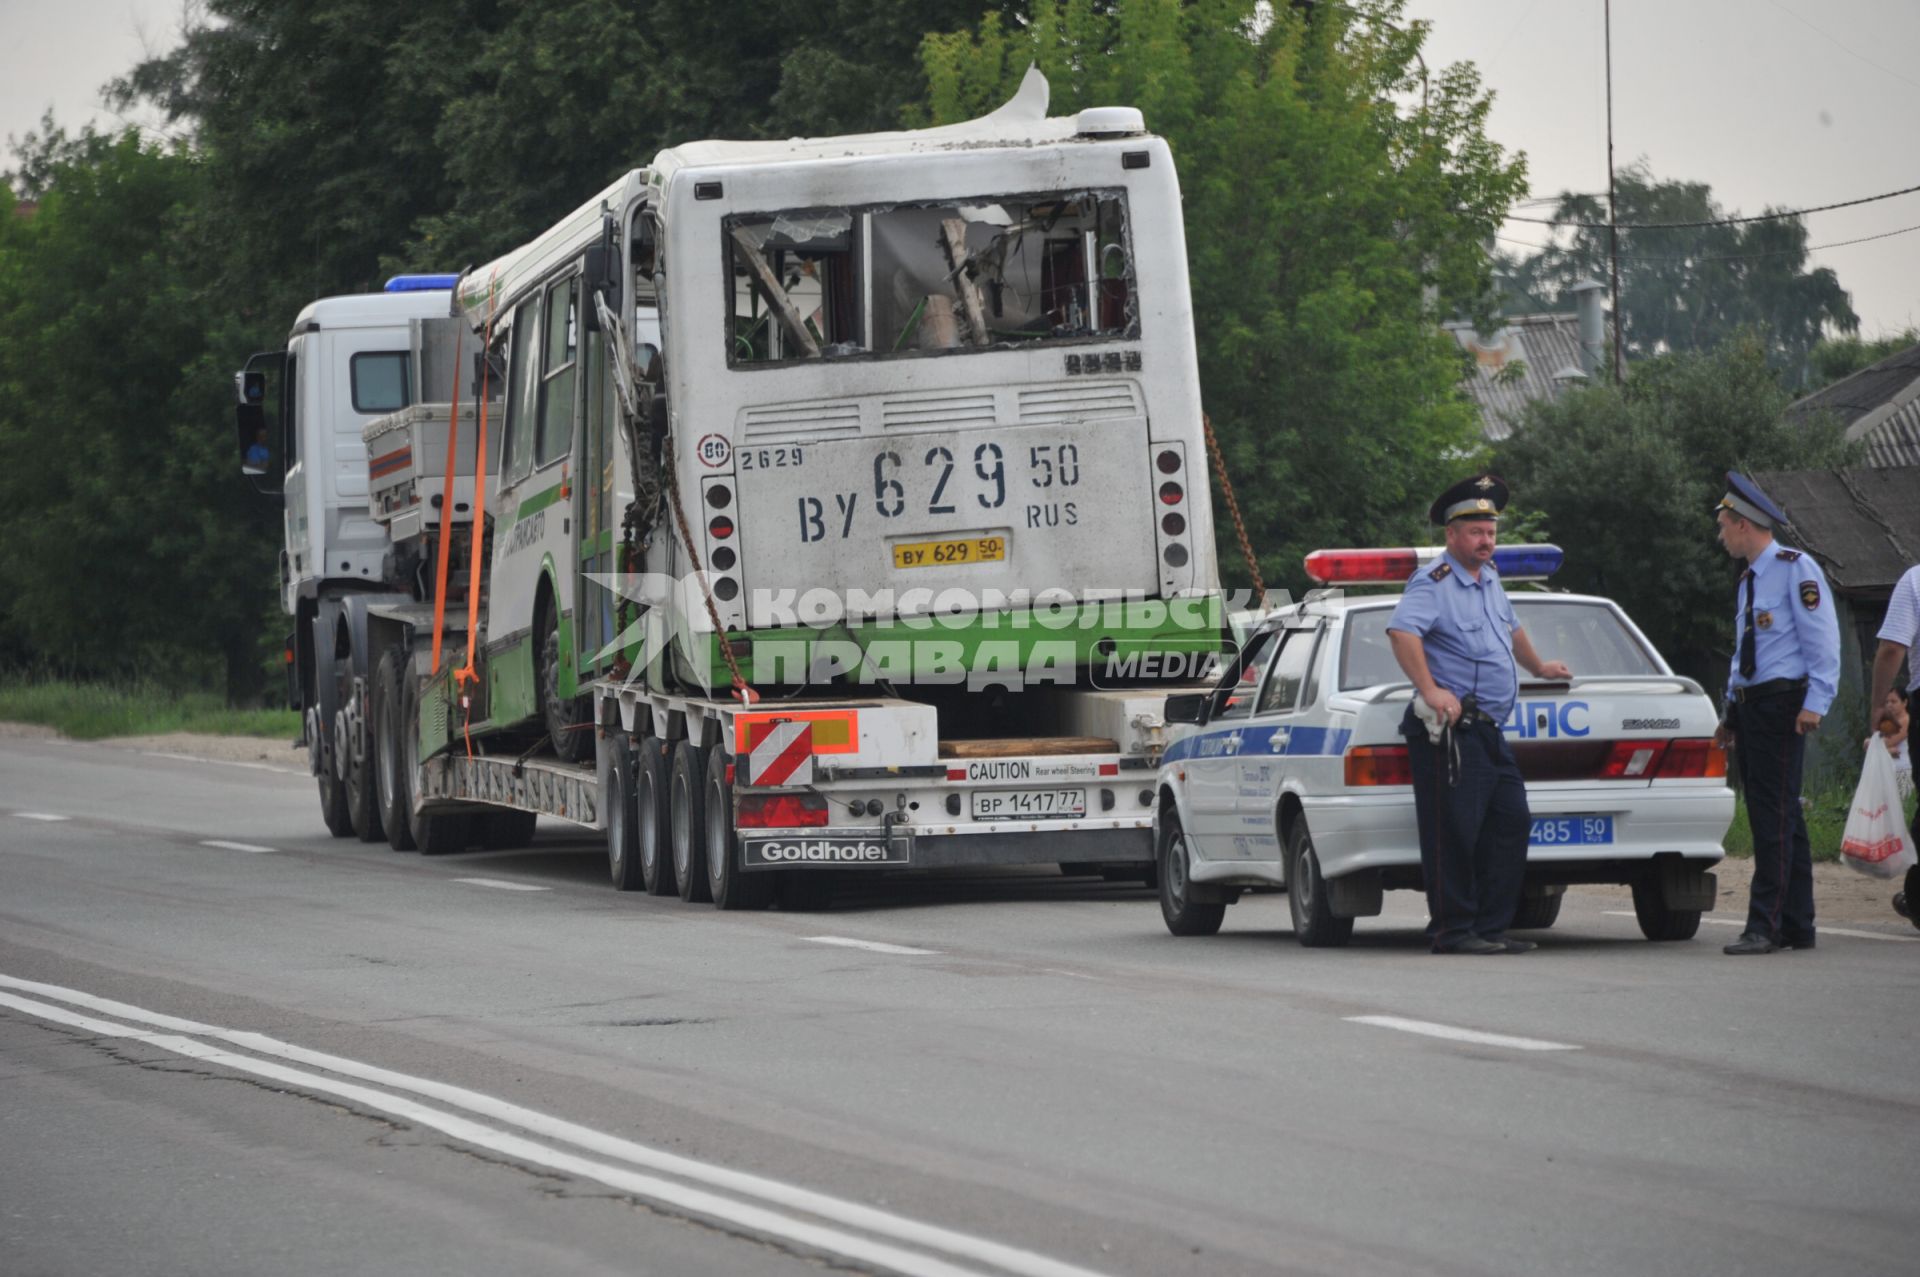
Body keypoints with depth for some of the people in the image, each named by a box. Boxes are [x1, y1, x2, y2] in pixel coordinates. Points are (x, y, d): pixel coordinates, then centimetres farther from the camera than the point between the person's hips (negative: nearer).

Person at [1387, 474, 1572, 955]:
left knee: (1511, 823, 7)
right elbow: (1402, 631, -27)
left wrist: (1537, 667, 50)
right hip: (1451, 732, -9)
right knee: (1455, 833, -9)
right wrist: (1430, 690, -33)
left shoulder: (1487, 579, 19)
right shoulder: (1434, 582, -10)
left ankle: (1491, 927, 12)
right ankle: (1452, 930, -5)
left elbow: (1509, 627, 40)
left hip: (1490, 733, 9)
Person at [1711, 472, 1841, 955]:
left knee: (1775, 815, -12)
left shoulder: (1796, 570, -7)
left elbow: (1823, 640, -12)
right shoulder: (1748, 580, 20)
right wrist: (1732, 714, 21)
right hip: (1748, 705, 9)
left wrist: (1815, 703, -19)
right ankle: (1797, 927, 11)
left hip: (1781, 704, -9)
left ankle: (1765, 927, -16)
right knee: (1771, 818, 8)